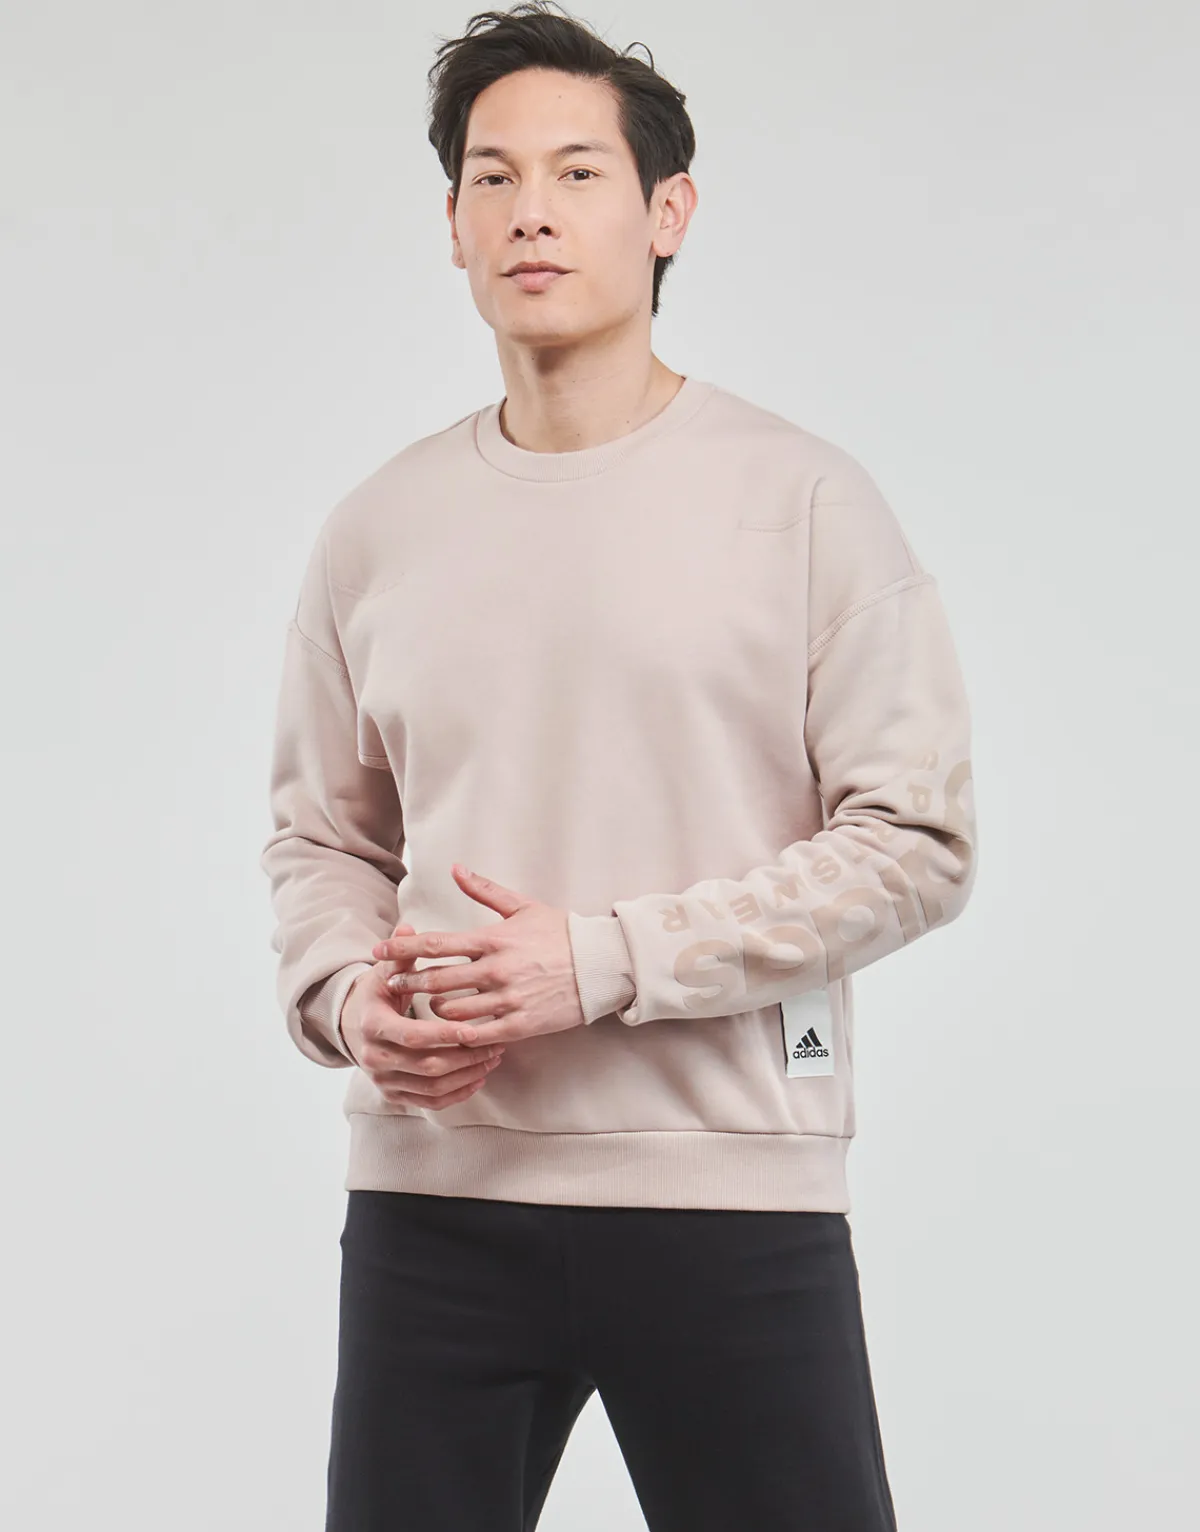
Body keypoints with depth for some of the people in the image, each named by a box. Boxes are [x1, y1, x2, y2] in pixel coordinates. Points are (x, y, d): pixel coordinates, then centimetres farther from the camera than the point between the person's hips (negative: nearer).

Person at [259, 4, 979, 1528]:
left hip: (731, 1192, -3)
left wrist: (606, 960, -14)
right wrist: (345, 994, -5)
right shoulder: (377, 529, 9)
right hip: (431, 1190, 3)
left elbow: (916, 841, -6)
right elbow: (319, 834, 17)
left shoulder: (805, 497, -2)